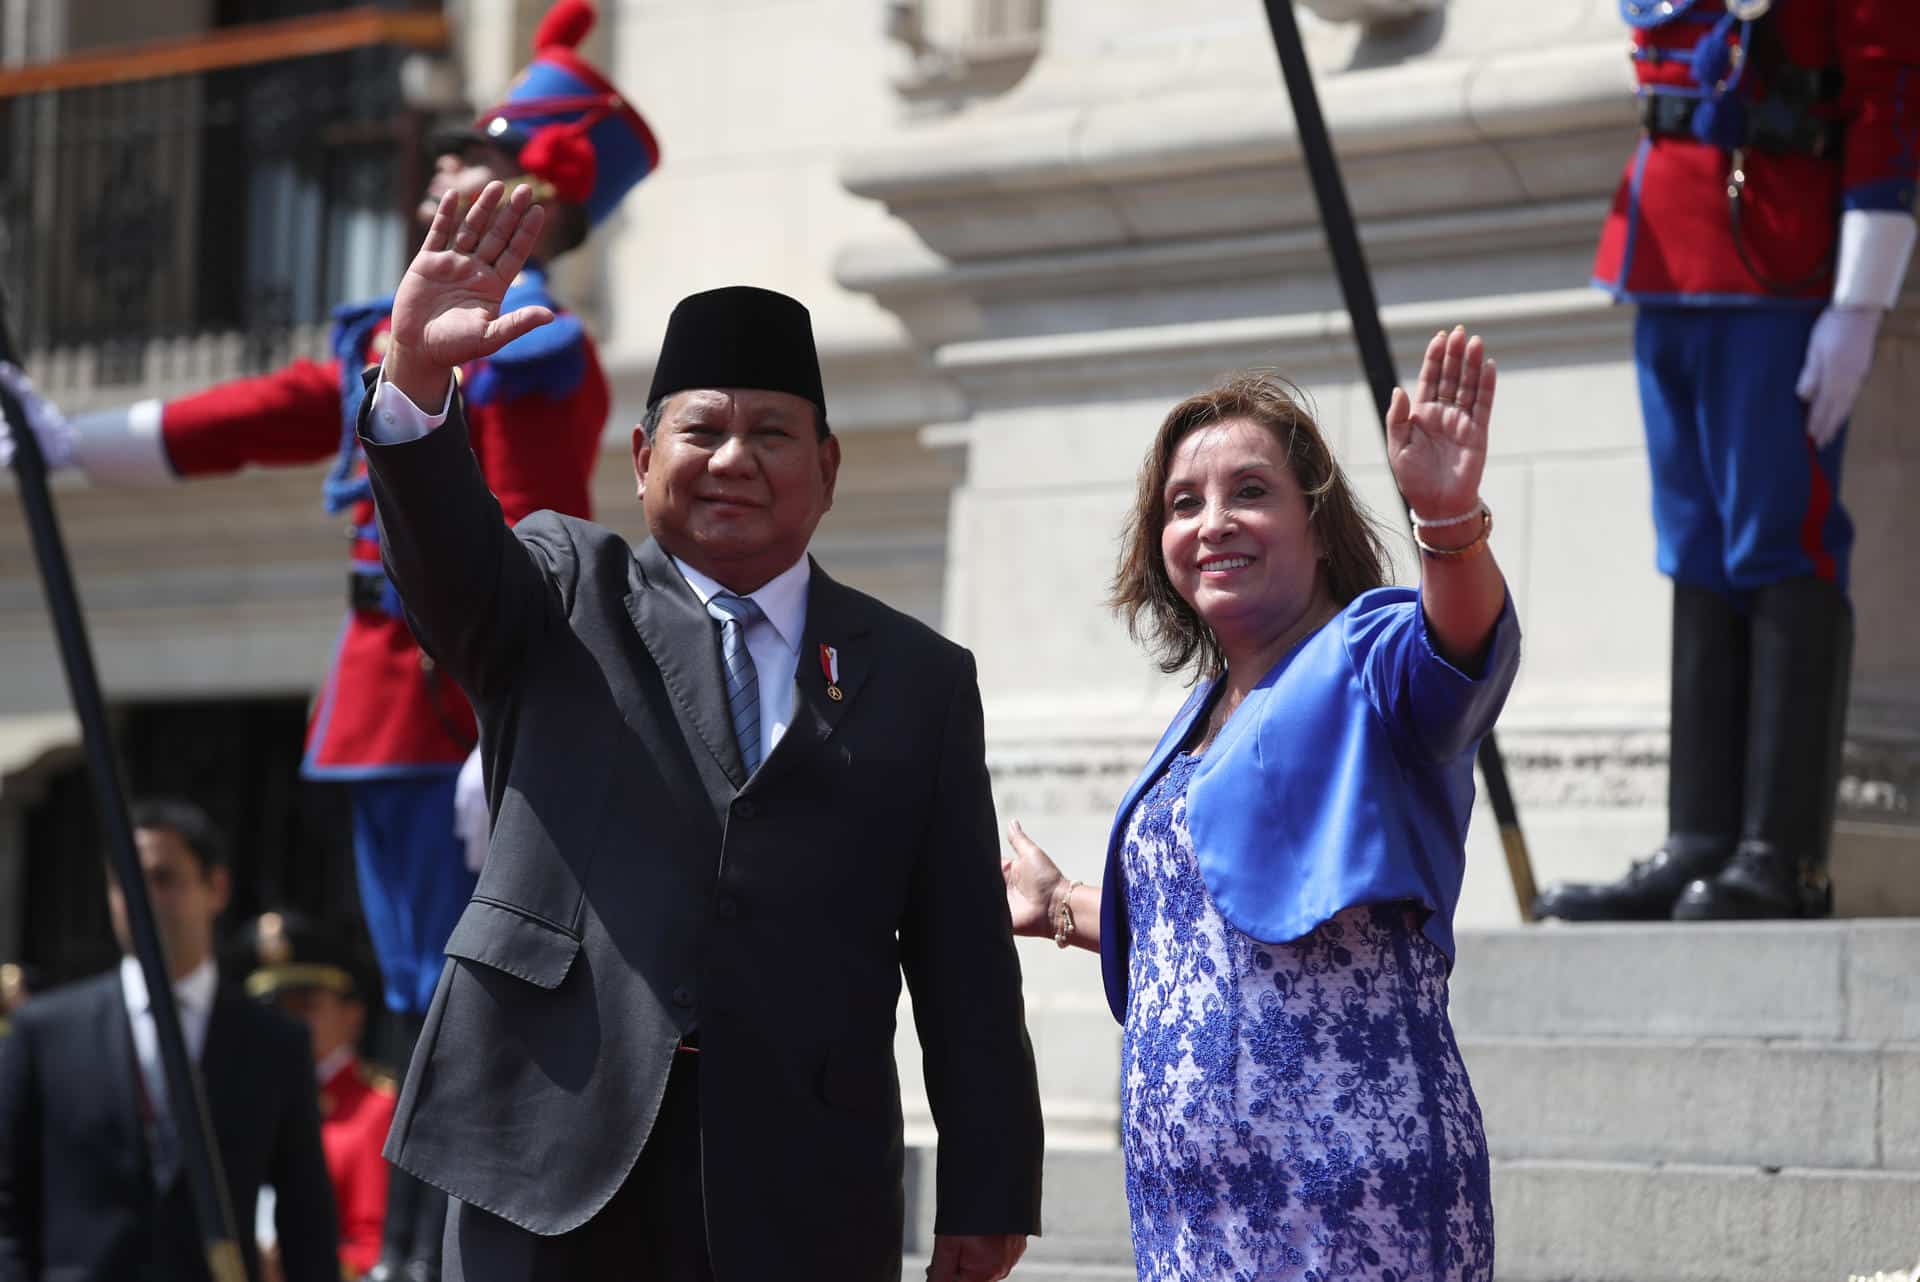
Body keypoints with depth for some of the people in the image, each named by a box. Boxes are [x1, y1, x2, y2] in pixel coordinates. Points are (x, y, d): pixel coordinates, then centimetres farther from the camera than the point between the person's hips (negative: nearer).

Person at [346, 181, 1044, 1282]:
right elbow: (445, 554, -9)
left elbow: (967, 958, 9)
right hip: (553, 1149, -1)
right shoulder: (565, 597, 13)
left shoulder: (917, 678, 13)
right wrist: (418, 383, -29)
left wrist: (988, 1193, 3)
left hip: (801, 1191, 1)